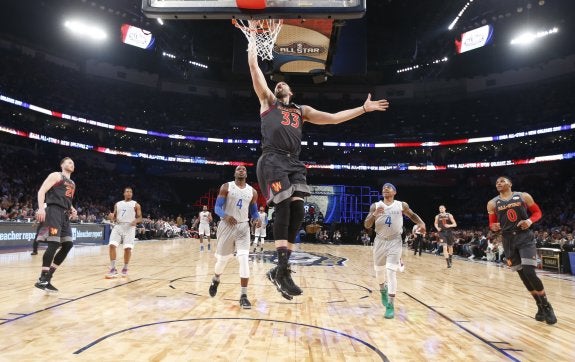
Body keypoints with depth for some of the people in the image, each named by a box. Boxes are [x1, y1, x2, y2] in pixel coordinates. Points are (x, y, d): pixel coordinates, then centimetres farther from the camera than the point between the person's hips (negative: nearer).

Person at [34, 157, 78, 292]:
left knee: (68, 244, 3)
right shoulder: (56, 175, 2)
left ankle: (48, 277, 11)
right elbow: (41, 191, -8)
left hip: (65, 214, 9)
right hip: (54, 211, -9)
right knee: (54, 244, -16)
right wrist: (41, 208, -22)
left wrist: (72, 210, 12)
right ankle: (42, 279, -9)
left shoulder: (72, 183, 26)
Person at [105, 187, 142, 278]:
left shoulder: (136, 205, 7)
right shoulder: (117, 204, 16)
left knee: (128, 248, -11)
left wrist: (136, 221, -19)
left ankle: (125, 268, 11)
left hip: (129, 228, -3)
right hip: (118, 226, 3)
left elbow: (140, 218, 3)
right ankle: (113, 269, -4)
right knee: (112, 245, -14)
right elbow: (114, 218, 18)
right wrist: (112, 217, -6)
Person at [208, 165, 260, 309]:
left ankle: (243, 296, -5)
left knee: (244, 259, -12)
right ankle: (215, 280, 44)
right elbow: (217, 207, -7)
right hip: (227, 226, -1)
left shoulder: (252, 191, 7)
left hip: (243, 227, 2)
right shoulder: (226, 187, -3)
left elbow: (254, 211, 13)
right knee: (222, 259, 10)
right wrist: (225, 216, -29)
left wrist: (257, 219, -10)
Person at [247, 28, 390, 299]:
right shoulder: (268, 101, 19)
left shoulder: (302, 111, 28)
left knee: (297, 212, -8)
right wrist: (253, 35, 21)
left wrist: (364, 108, 24)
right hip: (273, 160, -4)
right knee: (283, 209, -16)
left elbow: (334, 118, 26)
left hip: (294, 163, 4)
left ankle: (279, 270, 1)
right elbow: (254, 66, 16)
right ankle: (282, 270, -10)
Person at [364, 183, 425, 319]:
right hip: (380, 241, 2)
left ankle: (390, 305, -5)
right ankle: (383, 290, 46)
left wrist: (421, 223, -5)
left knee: (391, 272, -11)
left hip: (395, 241, -2)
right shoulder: (375, 206, -4)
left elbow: (412, 215, 16)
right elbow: (366, 225, -9)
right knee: (379, 270, 15)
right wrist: (374, 214, -27)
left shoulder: (402, 205, -3)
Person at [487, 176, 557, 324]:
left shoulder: (524, 196, 0)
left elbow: (538, 212, 7)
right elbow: (492, 224, 8)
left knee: (530, 273, -14)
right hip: (509, 241, 3)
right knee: (522, 275, 7)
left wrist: (530, 221, -13)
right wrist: (494, 227, -15)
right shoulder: (492, 203, 4)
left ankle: (547, 306, 7)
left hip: (525, 238, -2)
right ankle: (540, 306, 24)